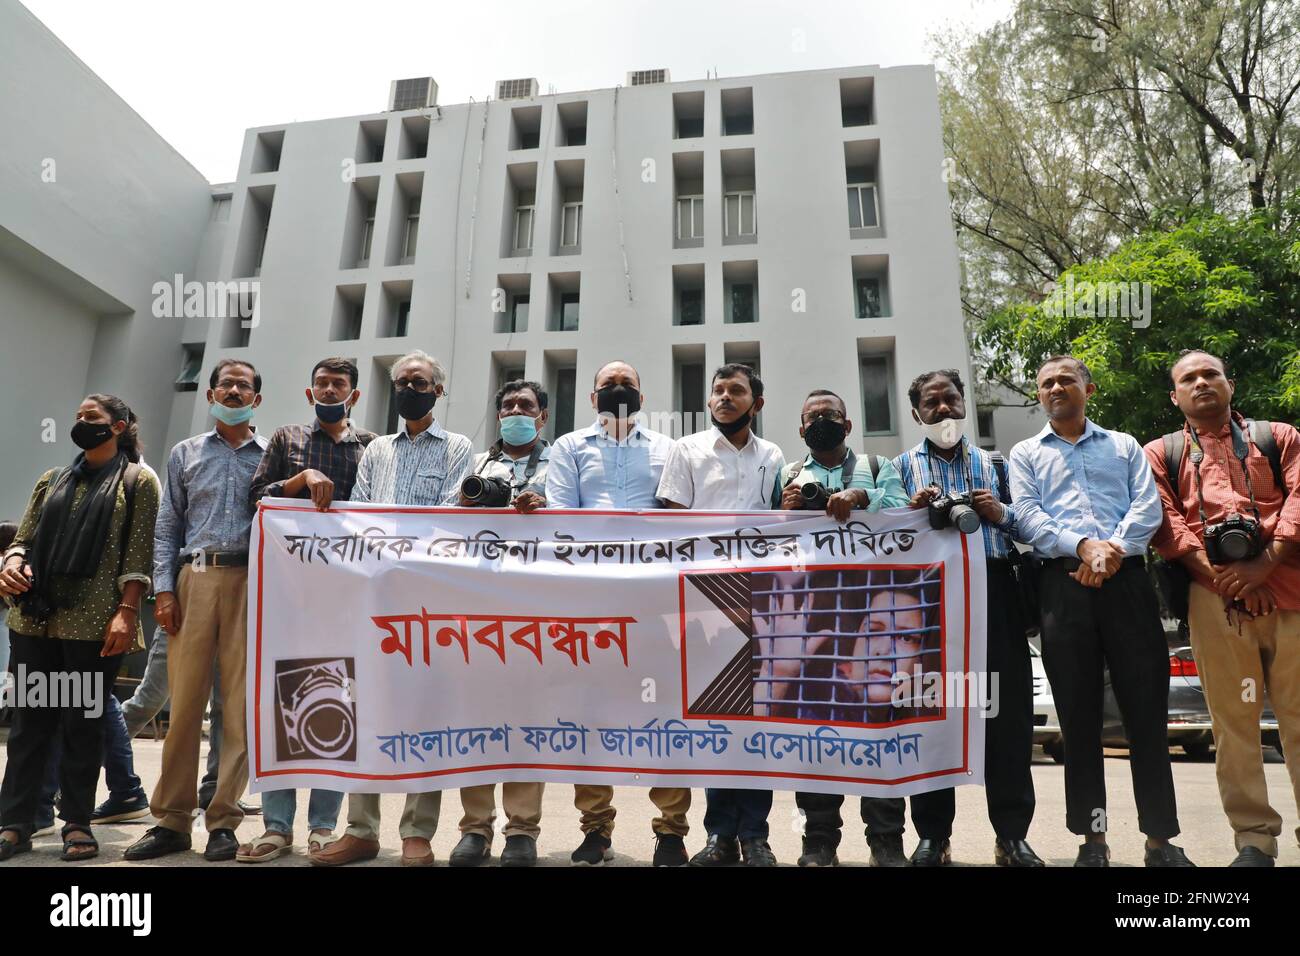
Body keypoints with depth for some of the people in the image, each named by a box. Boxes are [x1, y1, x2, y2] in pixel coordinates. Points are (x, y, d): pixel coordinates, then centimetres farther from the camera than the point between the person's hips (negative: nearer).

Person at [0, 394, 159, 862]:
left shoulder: (138, 480, 3)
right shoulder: (52, 480, 18)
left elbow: (138, 554, -5)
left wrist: (126, 612, -14)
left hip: (94, 622, -4)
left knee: (83, 722, 2)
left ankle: (77, 824, 12)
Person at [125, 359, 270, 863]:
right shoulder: (185, 454, 16)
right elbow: (167, 528, 13)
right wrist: (164, 589, 1)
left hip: (251, 582, -1)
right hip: (195, 579, 2)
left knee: (240, 703, -1)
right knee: (184, 699, 1)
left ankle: (223, 821, 7)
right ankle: (171, 820, 11)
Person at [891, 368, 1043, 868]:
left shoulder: (993, 463, 19)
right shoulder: (902, 466, 14)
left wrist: (1002, 514, -4)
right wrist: (911, 511, -13)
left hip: (994, 589, 1)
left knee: (1007, 707, 0)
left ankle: (1012, 834, 11)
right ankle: (933, 834, 10)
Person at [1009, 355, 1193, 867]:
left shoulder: (1124, 446, 19)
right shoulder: (1026, 453, 16)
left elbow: (1147, 506, 4)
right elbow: (1027, 516, 1)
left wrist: (1114, 549, -14)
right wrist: (1082, 546, -15)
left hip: (1125, 579, 1)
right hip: (1063, 583, 0)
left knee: (1147, 707, 0)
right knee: (1078, 713, 3)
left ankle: (1161, 837, 12)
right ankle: (1092, 837, 13)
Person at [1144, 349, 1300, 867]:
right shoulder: (1160, 453, 16)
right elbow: (1166, 523, 3)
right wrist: (1219, 575, -10)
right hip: (1214, 597, 0)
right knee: (1232, 721, 2)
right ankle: (1254, 838, 11)